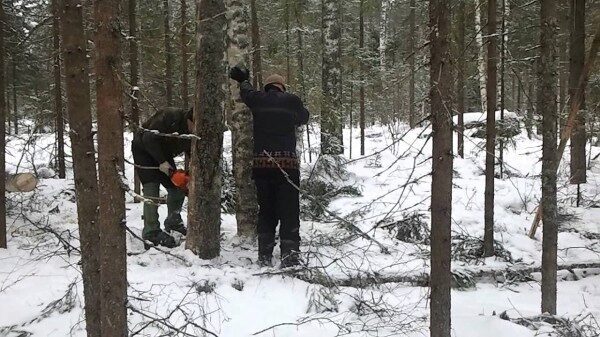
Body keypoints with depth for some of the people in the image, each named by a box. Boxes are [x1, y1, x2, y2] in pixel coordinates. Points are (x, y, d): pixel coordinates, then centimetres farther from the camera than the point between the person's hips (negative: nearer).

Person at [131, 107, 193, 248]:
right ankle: (151, 231, -10)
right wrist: (162, 162, -27)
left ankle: (173, 222, 24)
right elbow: (149, 139, -32)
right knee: (151, 191, -14)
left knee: (177, 187, 5)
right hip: (144, 151, -7)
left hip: (163, 153, 7)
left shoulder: (194, 133, -11)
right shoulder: (170, 117, -34)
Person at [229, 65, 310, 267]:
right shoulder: (292, 101, 3)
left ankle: (264, 256, 17)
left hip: (261, 164, 3)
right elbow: (304, 118, 22)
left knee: (266, 211, 15)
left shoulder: (257, 100, 9)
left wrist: (242, 79, 53)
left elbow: (246, 91, 32)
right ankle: (289, 257, -6)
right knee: (289, 213, 1)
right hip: (287, 163, -3)